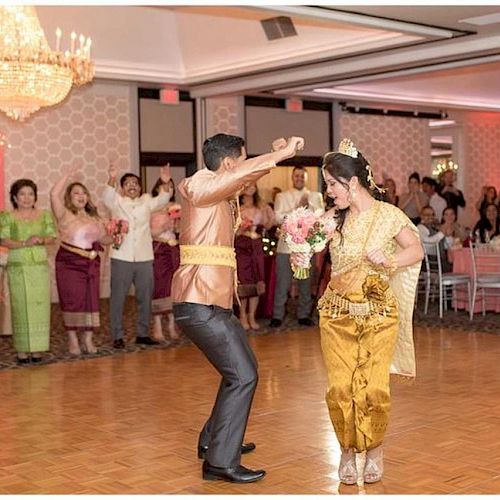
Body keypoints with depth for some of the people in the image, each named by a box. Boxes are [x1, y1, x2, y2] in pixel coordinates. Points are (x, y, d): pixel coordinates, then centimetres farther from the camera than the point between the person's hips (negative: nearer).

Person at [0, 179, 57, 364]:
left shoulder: (44, 215, 9)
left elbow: (52, 236, 6)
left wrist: (41, 240, -15)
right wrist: (24, 243, -19)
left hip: (40, 266, 2)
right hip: (18, 267, -2)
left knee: (40, 306, 0)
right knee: (20, 306, -1)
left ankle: (37, 348, 7)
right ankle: (22, 350, 5)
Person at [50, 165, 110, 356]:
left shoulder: (94, 217, 14)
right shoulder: (65, 214, -3)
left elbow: (103, 238, 21)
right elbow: (54, 194, -18)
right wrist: (68, 174, -13)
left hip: (92, 263, 5)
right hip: (69, 262, -5)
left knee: (91, 301, 4)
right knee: (72, 301, -3)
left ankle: (88, 340, 13)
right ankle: (72, 340, 7)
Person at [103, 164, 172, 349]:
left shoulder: (146, 201, 10)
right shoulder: (117, 202, 4)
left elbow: (161, 201, -7)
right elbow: (108, 197, -17)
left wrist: (165, 184, -26)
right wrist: (111, 179, -37)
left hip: (144, 258, 3)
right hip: (121, 258, -3)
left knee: (145, 298, 10)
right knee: (118, 298, 1)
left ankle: (143, 334, 22)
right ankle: (117, 337, 9)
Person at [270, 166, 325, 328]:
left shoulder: (316, 196, 10)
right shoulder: (282, 196, 8)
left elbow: (321, 215, -5)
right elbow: (278, 218, -7)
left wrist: (309, 206, -20)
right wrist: (297, 208, -14)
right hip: (286, 245, -1)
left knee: (306, 283, 8)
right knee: (282, 283, 0)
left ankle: (303, 315, 20)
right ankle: (277, 315, 9)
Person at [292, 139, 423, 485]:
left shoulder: (388, 215, -5)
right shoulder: (333, 219, 1)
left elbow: (416, 251, -3)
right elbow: (308, 245, -5)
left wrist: (387, 261, -20)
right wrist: (299, 257, -27)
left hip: (379, 314, -2)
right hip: (337, 314, 2)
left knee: (374, 387, -7)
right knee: (340, 388, -3)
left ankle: (374, 450, 18)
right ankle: (348, 450, 18)